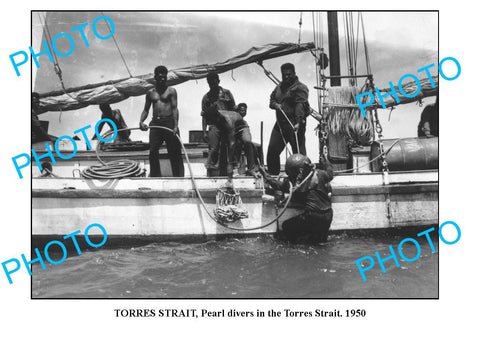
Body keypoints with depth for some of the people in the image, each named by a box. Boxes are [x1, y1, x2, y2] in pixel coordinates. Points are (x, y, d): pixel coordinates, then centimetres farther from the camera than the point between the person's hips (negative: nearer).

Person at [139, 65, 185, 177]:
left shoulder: (171, 90, 4)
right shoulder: (150, 93, 15)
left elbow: (174, 108, -4)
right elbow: (146, 109, 17)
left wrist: (176, 125, -15)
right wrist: (141, 121, -2)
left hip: (169, 122, -3)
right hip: (155, 123, 4)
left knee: (175, 153, -3)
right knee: (153, 152, 0)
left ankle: (178, 177, 1)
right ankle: (155, 177, 8)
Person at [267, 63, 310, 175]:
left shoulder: (300, 88, -7)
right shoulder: (279, 87, 19)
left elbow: (301, 105, -20)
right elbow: (271, 99, 25)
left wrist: (298, 122, -34)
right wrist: (275, 105, 0)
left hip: (294, 125, -8)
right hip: (280, 124, 8)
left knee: (298, 152, -5)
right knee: (272, 150, 9)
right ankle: (272, 175, 22)